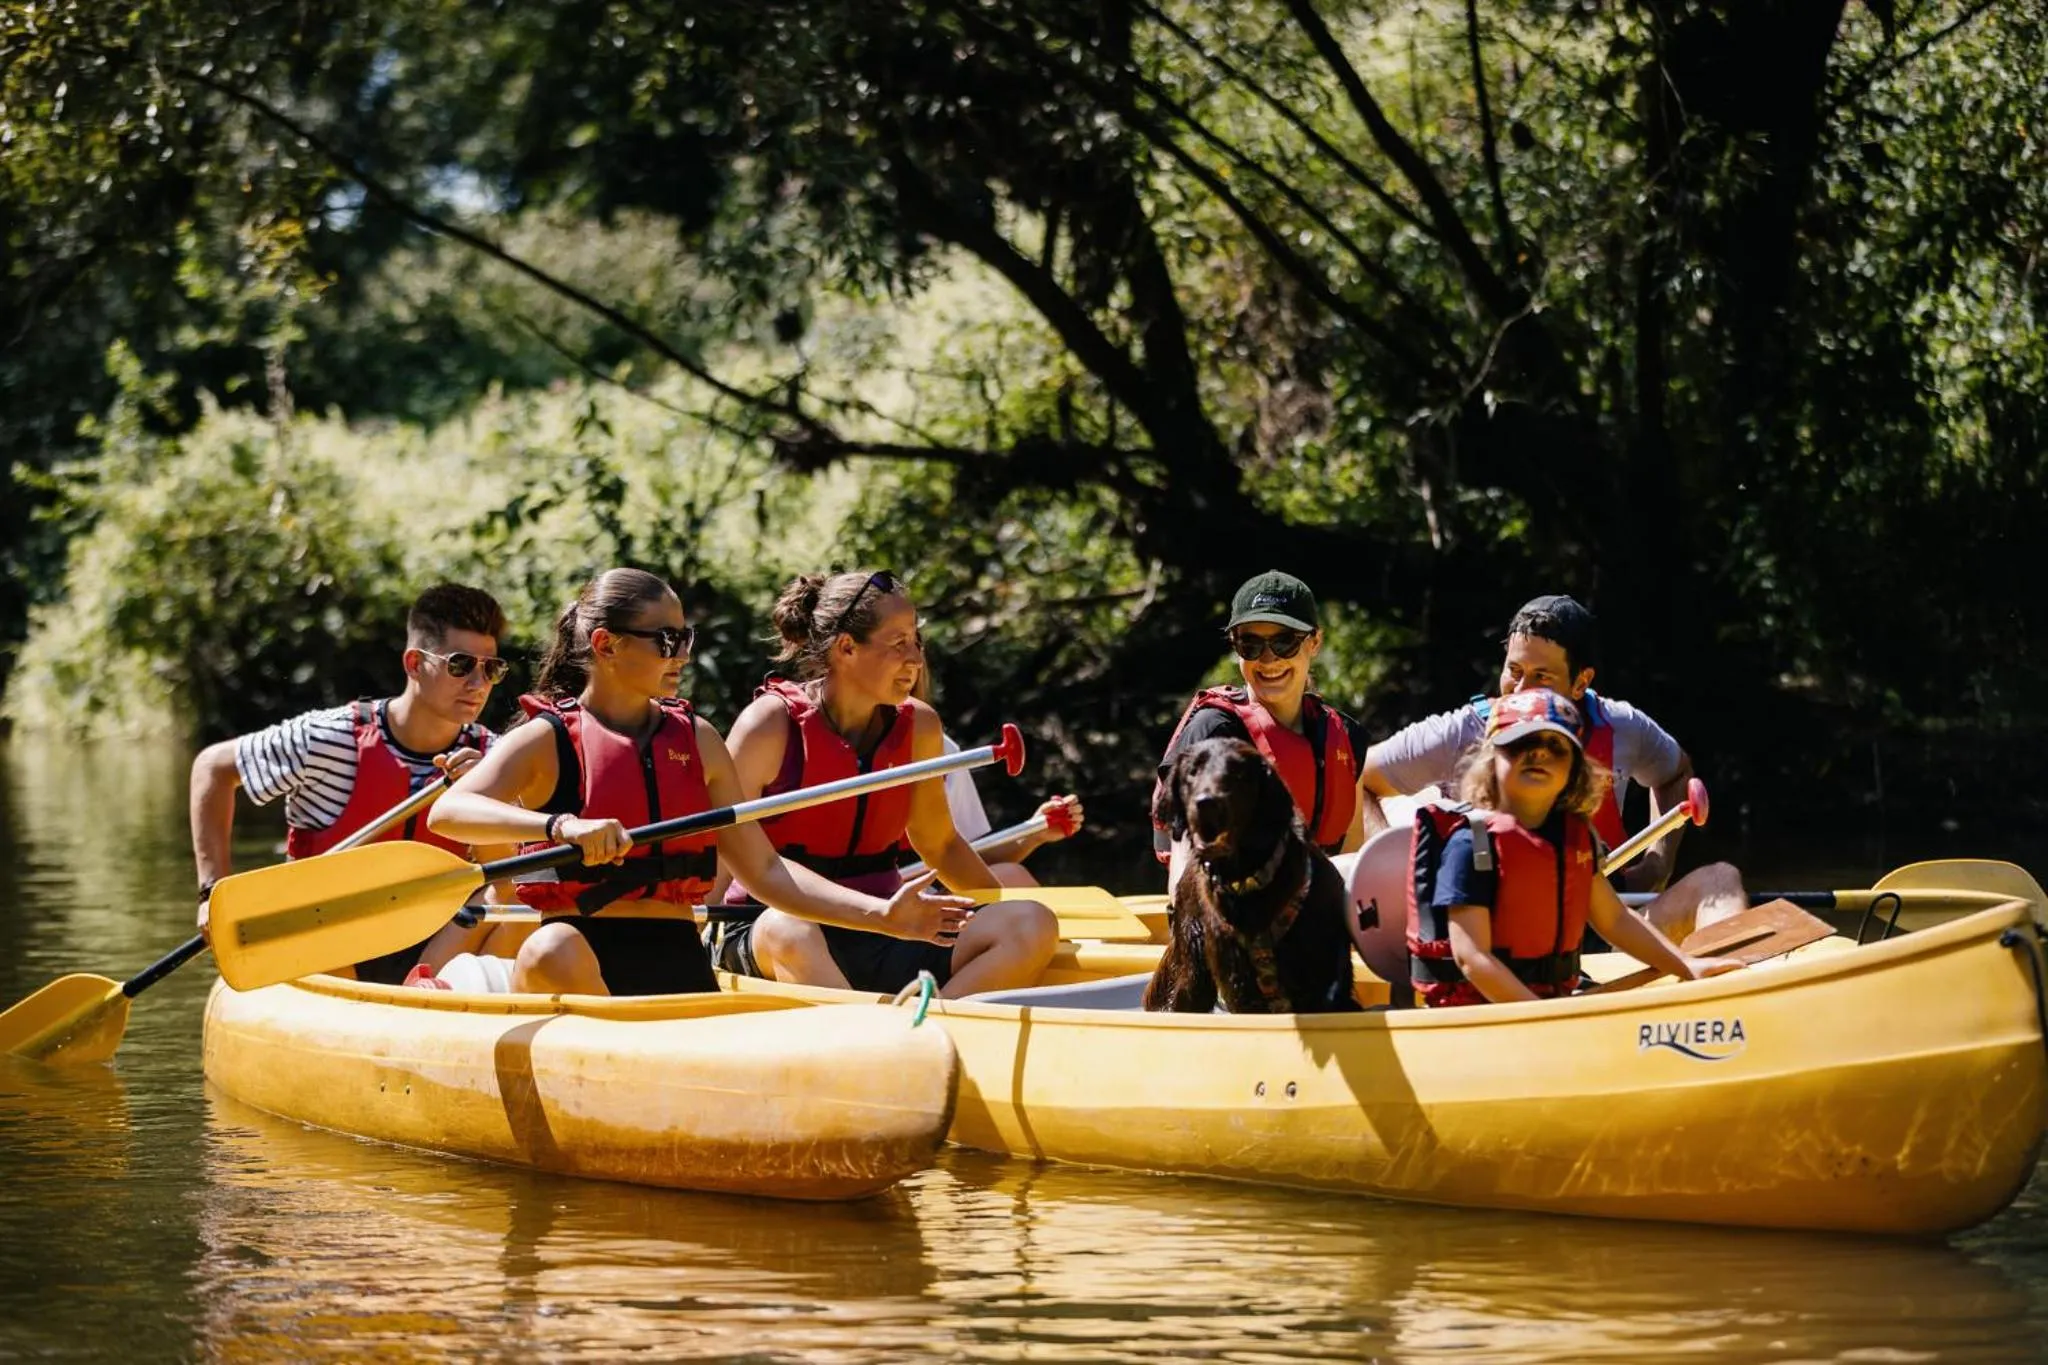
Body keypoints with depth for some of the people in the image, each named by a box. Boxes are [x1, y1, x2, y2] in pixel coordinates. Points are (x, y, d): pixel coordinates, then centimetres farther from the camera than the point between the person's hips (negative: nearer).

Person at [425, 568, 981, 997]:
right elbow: (447, 812, -18)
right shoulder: (547, 738, 0)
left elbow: (763, 869, 15)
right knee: (555, 951, -38)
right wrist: (559, 825, -35)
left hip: (680, 968, 3)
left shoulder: (696, 740, 16)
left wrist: (881, 914, 4)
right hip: (579, 966, -3)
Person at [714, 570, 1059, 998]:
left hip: (881, 942, 6)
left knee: (1033, 925, -16)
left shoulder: (918, 728, 9)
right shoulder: (772, 725, -7)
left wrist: (1009, 913, 18)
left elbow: (940, 846, 23)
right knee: (789, 932, -42)